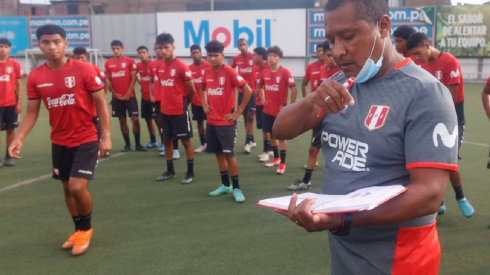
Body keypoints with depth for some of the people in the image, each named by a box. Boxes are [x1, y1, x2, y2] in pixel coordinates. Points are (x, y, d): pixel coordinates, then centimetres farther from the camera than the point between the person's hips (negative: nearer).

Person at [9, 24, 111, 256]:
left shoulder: (84, 69, -13)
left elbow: (101, 103, -9)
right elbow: (31, 112, 4)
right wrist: (19, 138, -10)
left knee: (78, 187, -13)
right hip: (59, 142, 5)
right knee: (67, 188, 14)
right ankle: (80, 231, 35)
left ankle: (86, 229, 15)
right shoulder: (35, 77, -2)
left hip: (87, 139, -4)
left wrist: (106, 136, -14)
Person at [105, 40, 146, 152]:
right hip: (116, 97, 2)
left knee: (135, 119, -4)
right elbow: (108, 80, 7)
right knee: (122, 121, 6)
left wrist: (128, 93, -10)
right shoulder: (108, 63, 6)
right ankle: (127, 144, 15)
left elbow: (133, 78, -4)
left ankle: (138, 144, 6)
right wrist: (115, 94, -3)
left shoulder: (129, 61, -1)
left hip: (129, 96, -2)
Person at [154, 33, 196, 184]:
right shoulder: (160, 67, 5)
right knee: (167, 140, 14)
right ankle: (170, 170, 27)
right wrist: (168, 102, 10)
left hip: (180, 111, -7)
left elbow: (192, 90, -9)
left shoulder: (181, 66, -14)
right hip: (165, 110, 7)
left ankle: (190, 172, 12)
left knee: (186, 140, 3)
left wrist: (183, 103, 4)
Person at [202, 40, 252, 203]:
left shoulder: (229, 72, -14)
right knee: (218, 153, 12)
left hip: (226, 122, -6)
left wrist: (238, 112, -14)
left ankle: (236, 188, 8)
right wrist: (204, 105, 11)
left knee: (229, 154, -4)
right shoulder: (207, 73, 5)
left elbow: (248, 91, -16)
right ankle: (225, 185, 25)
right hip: (211, 121, 6)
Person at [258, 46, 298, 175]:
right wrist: (263, 99, 9)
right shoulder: (265, 72, 3)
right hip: (268, 110, 6)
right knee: (270, 134, 15)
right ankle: (276, 158, 33)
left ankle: (283, 164, 9)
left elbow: (294, 90, -16)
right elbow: (260, 86, 22)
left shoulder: (285, 72, -14)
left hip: (280, 111, -6)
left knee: (281, 136, 1)